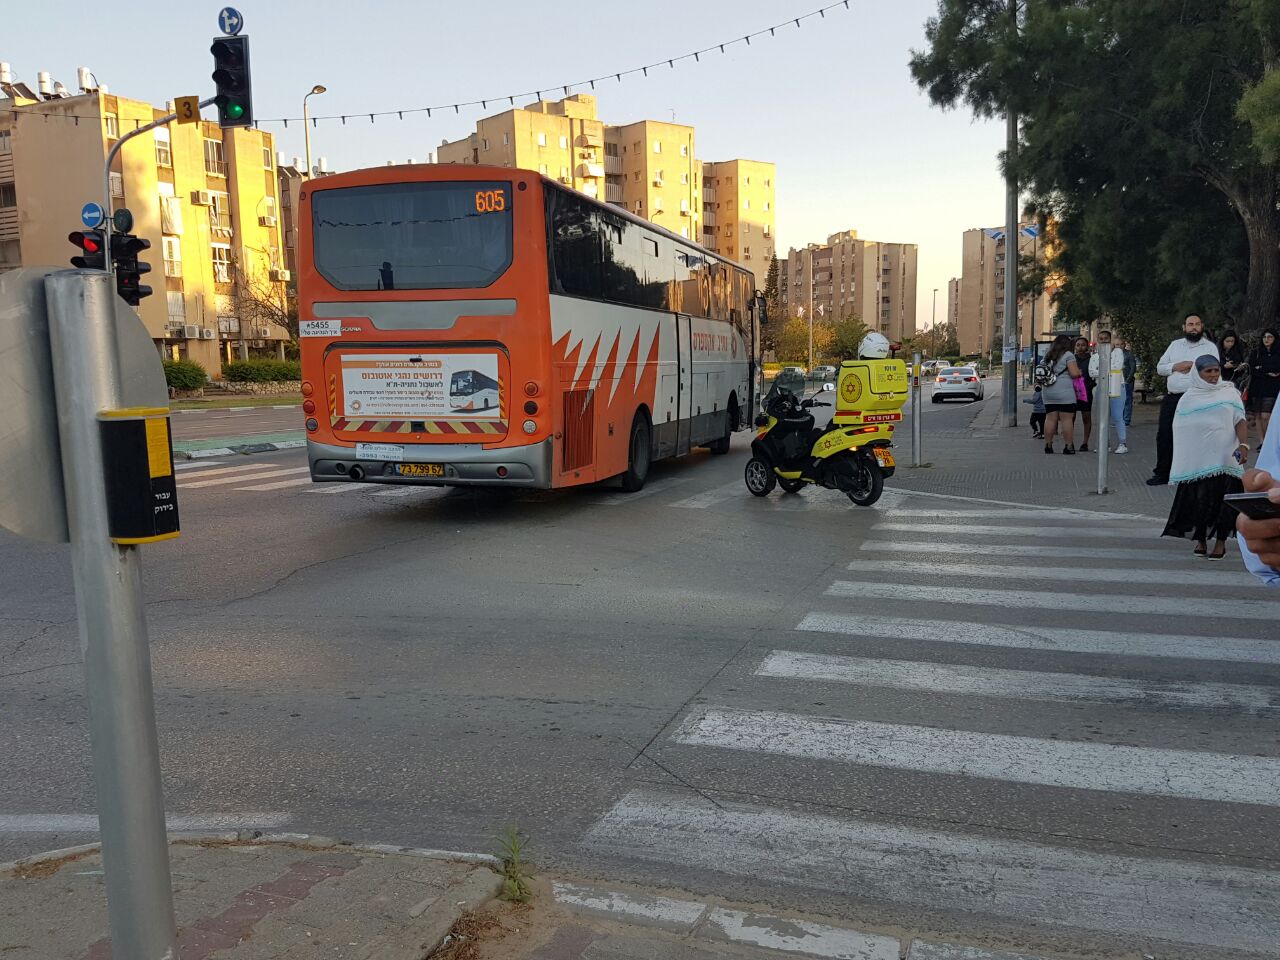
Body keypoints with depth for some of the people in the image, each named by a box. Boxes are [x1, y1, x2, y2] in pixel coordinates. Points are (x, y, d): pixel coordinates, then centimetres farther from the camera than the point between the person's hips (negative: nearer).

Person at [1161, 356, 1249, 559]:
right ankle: (1200, 539, 13)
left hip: (1225, 457, 0)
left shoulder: (1229, 393, 7)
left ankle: (1221, 542, 8)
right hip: (1198, 458, 0)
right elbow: (1181, 429, 9)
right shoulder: (1189, 398, 7)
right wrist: (1183, 459, 7)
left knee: (1224, 499, -1)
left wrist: (1243, 445, -16)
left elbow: (1240, 421, 0)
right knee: (1201, 499, -2)